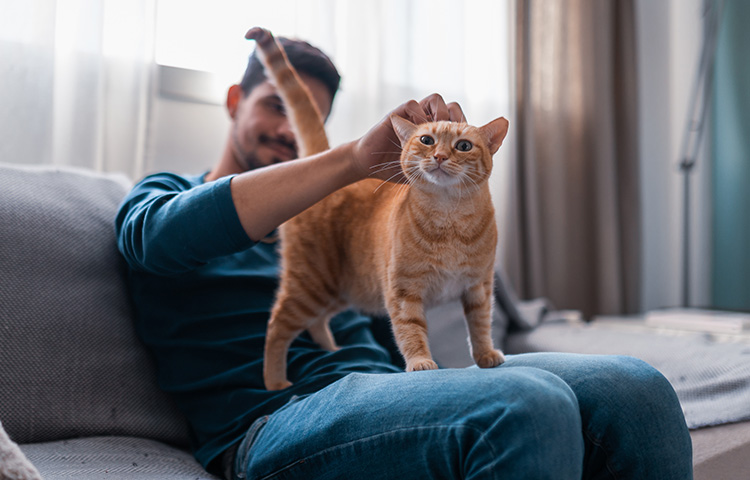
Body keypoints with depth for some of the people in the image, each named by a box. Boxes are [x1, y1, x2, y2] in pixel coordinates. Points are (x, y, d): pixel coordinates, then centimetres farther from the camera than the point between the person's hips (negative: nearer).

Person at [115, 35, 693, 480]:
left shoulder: (325, 213, 30)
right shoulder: (162, 193, 15)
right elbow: (165, 234, -12)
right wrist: (355, 159, -17)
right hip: (272, 418, -5)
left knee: (636, 388, -17)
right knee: (527, 407, -34)